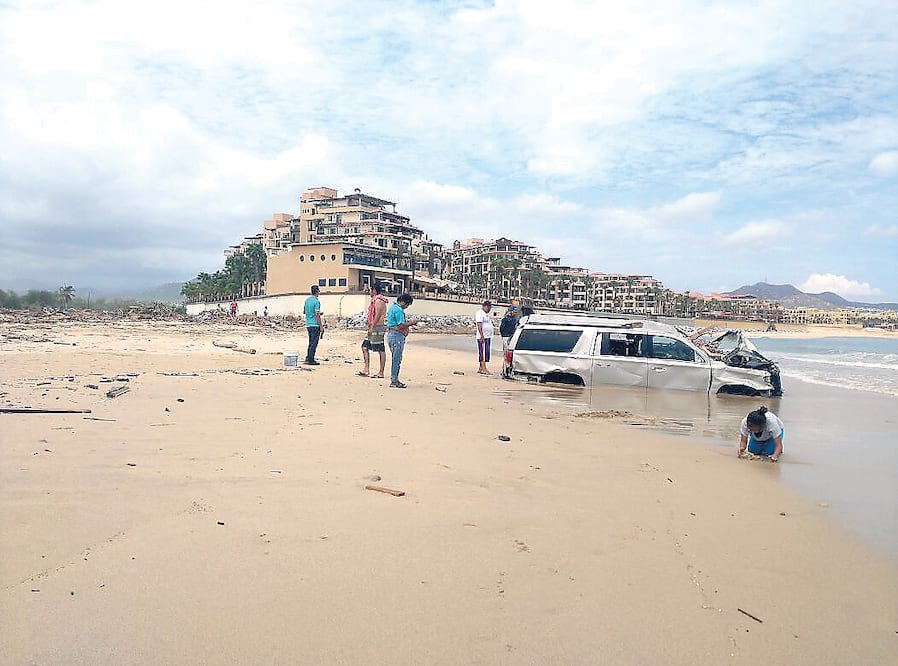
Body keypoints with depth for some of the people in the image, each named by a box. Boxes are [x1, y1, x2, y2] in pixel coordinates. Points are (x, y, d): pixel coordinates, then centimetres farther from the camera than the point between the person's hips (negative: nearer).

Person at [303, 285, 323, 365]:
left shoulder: (307, 300, 10)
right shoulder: (316, 301, -13)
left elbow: (304, 311, 21)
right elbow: (317, 315, -17)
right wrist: (321, 326, -12)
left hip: (308, 324, 8)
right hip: (315, 324, -8)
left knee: (311, 342, 17)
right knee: (314, 343, -3)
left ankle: (307, 358, 17)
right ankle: (311, 360, -3)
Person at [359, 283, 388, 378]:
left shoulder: (378, 300, -13)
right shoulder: (375, 300, 19)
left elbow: (377, 315, -20)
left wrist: (371, 327, -20)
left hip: (377, 327, -11)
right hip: (374, 328, 11)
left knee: (381, 350, -5)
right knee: (365, 346, 9)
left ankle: (381, 373, -2)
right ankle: (366, 370, 10)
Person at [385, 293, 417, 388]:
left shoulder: (393, 307, 16)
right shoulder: (399, 310, -17)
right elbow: (401, 326, -21)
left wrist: (407, 322, 15)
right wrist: (410, 323, -7)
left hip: (391, 334, 11)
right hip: (397, 336, -11)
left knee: (396, 359, 16)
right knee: (396, 359, -5)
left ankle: (395, 380, 22)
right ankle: (393, 381, -1)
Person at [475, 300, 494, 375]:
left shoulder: (486, 314, 20)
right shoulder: (480, 313, -10)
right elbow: (479, 325, -18)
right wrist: (482, 336, -23)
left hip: (488, 336, 10)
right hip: (483, 337, -10)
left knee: (486, 352, 9)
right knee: (483, 352, -11)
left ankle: (480, 369, 13)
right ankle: (484, 369, -14)